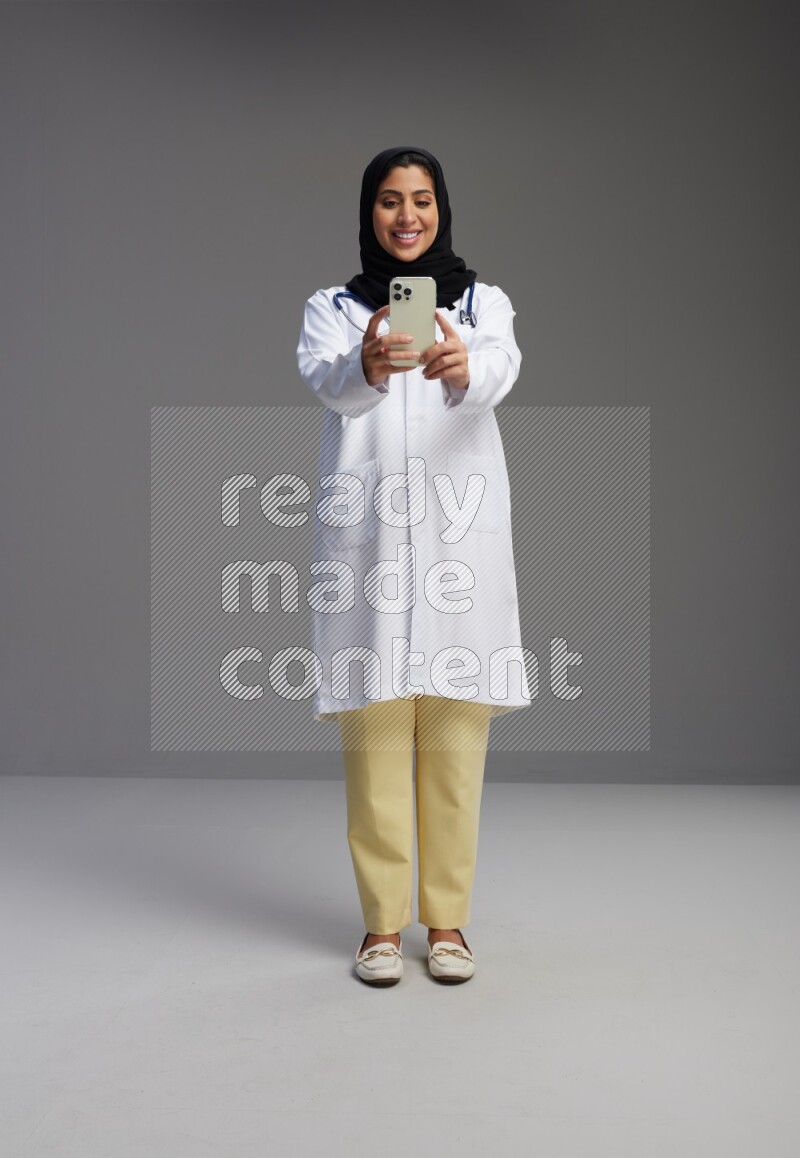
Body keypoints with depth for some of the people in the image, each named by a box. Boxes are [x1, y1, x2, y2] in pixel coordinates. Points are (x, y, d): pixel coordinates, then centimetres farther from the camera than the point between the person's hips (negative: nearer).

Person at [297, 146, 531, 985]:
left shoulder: (482, 303, 11)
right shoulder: (331, 309, 10)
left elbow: (499, 370, -14)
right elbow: (325, 380, -13)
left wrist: (463, 368, -39)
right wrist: (367, 367, -38)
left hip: (460, 536, 1)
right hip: (364, 538, 0)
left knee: (455, 736, 3)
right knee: (374, 734, 1)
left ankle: (447, 919, 17)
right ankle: (382, 922, 14)